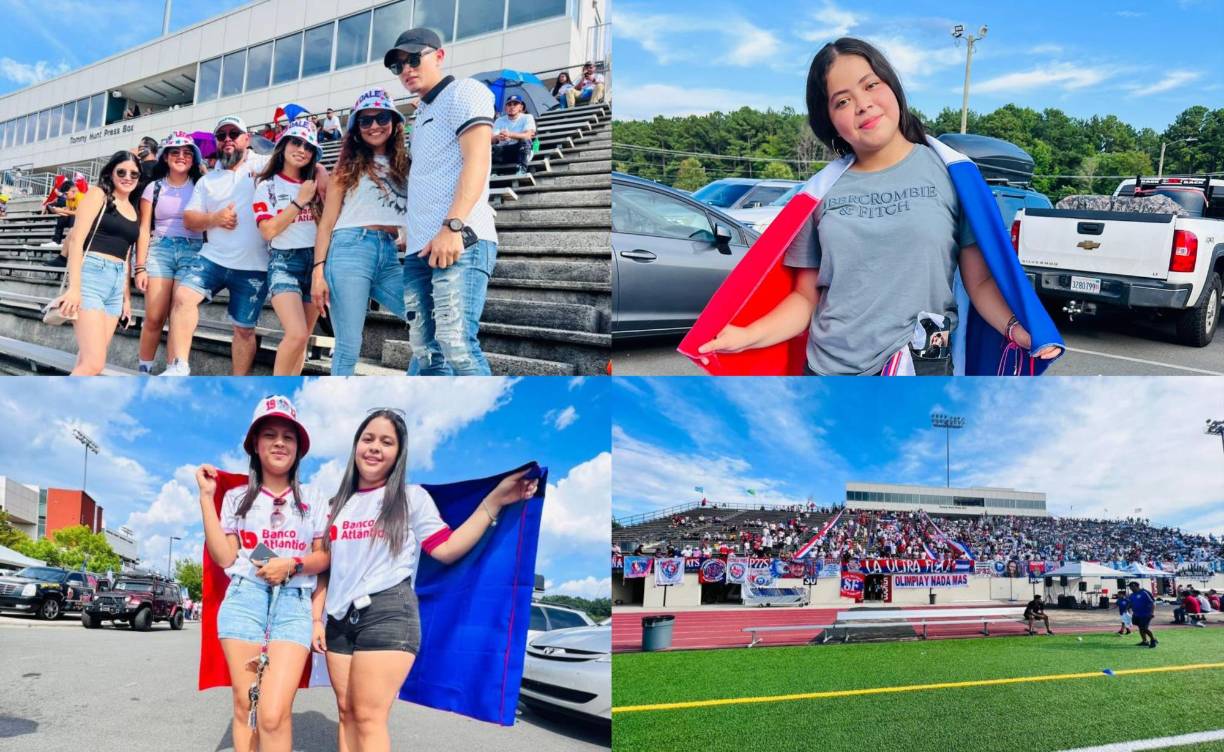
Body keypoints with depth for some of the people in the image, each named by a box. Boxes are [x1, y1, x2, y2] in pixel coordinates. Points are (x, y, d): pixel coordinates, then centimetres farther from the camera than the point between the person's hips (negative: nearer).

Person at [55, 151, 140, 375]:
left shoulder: (133, 210, 20)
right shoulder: (98, 195, 1)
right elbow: (76, 239, -8)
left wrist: (127, 296, 19)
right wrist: (74, 287, -17)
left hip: (117, 283, 7)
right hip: (91, 275, -7)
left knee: (88, 361, 5)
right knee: (93, 363, -17)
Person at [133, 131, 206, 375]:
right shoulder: (154, 188, 11)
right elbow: (144, 229, 7)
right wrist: (140, 268, 1)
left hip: (192, 251, 0)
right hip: (159, 249, 0)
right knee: (154, 318, -8)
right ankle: (144, 372, 3)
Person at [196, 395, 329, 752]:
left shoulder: (312, 503, 12)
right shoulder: (237, 498, 11)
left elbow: (324, 558, 10)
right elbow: (225, 558, 2)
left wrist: (292, 564, -10)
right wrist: (206, 497, 1)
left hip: (294, 604, -1)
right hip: (245, 599, 1)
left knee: (274, 713, -15)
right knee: (245, 706, 0)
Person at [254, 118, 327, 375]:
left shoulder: (314, 183, 13)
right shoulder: (267, 185, 2)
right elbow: (268, 231, -10)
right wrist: (300, 201, -10)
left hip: (315, 261, 5)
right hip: (284, 262, -5)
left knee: (302, 339, 5)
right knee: (296, 335, -22)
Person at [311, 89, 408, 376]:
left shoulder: (404, 165, 17)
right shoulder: (350, 164, 9)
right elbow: (327, 222, 4)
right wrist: (318, 270, -6)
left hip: (390, 256, 4)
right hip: (350, 250, -4)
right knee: (349, 348, -7)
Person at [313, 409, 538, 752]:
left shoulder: (411, 497, 3)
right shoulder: (339, 504, 16)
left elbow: (445, 549, -5)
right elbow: (326, 568, 18)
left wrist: (495, 501, -10)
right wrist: (317, 619, 12)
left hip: (387, 613, -5)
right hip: (339, 618, 5)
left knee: (369, 717, -8)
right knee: (346, 712, 7)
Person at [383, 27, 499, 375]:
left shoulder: (465, 91, 4)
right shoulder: (422, 114, 30)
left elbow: (477, 159, -10)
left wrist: (452, 226, -22)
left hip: (460, 241, -9)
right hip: (420, 248, 9)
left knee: (456, 344, -20)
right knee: (425, 352, 4)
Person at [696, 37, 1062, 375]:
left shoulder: (950, 172, 0)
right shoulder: (821, 192, 6)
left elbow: (981, 281, 0)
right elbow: (806, 297, 9)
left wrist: (1015, 328, -18)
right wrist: (748, 337, -7)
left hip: (921, 371, -2)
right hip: (826, 369, 3)